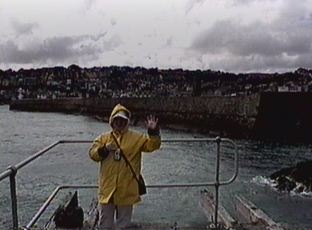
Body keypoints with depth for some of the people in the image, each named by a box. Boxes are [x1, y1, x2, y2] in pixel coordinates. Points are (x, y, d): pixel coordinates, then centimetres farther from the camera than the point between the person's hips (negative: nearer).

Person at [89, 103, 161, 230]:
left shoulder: (136, 137, -2)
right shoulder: (103, 137, 3)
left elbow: (152, 145, -9)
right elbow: (92, 153, -1)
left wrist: (153, 131, -26)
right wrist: (104, 149, -18)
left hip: (126, 188, -2)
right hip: (107, 187, 2)